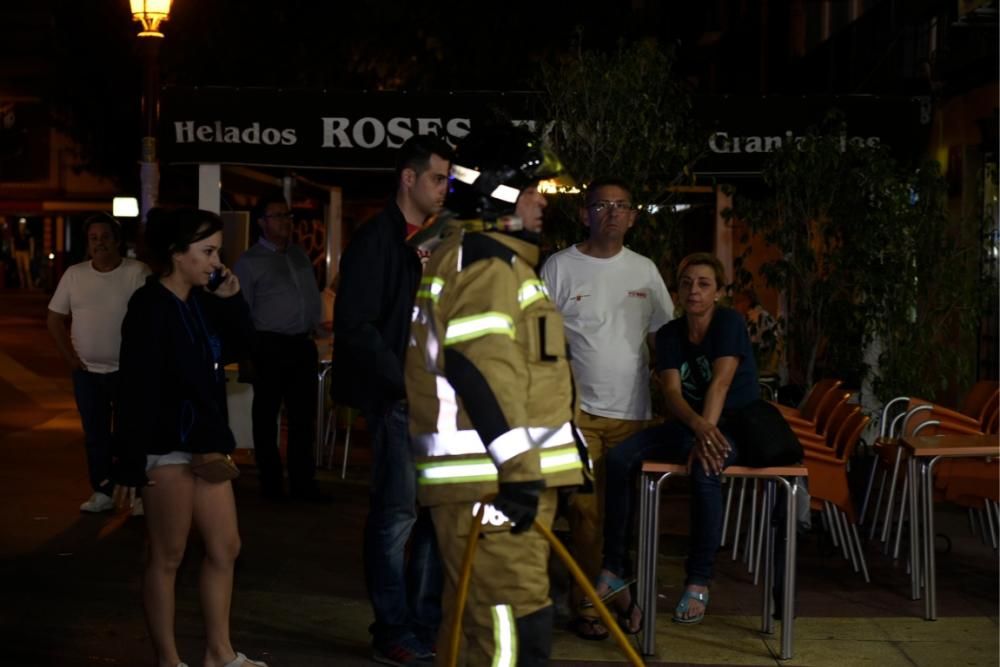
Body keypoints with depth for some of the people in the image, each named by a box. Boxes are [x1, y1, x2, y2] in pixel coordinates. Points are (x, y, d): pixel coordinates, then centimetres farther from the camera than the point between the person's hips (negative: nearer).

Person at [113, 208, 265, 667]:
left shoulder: (201, 301, 8)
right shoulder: (150, 307, -16)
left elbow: (239, 348, 17)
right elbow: (136, 387, -20)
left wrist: (231, 300, 2)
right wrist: (131, 461, -23)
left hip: (204, 441, 9)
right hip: (167, 446, -9)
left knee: (225, 547, 13)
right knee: (167, 557, 2)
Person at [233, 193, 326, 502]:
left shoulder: (300, 256, 14)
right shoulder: (249, 262, -1)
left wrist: (313, 331, 11)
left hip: (302, 345, 5)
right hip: (270, 346, -5)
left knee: (303, 415, 6)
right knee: (266, 416, 4)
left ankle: (302, 482, 13)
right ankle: (271, 482, 13)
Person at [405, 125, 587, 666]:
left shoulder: (480, 258, 23)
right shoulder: (483, 261, -12)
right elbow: (481, 368, -23)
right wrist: (518, 468, -26)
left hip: (496, 476, 11)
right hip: (491, 478, -11)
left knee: (475, 617, 16)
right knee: (516, 623, -12)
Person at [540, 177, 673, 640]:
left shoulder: (644, 270, 9)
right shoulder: (560, 267, -2)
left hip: (633, 410, 3)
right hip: (579, 409, -3)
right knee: (586, 510, -2)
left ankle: (619, 589, 20)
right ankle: (587, 605, 7)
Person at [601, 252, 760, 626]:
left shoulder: (729, 323, -11)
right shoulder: (669, 335, 3)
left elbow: (720, 382, -22)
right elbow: (672, 392, -10)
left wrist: (706, 435, -34)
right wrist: (697, 426, -31)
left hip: (736, 424, -5)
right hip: (687, 423, 6)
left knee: (704, 469, -38)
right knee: (619, 459, -18)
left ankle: (699, 584, -26)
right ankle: (615, 566, -10)